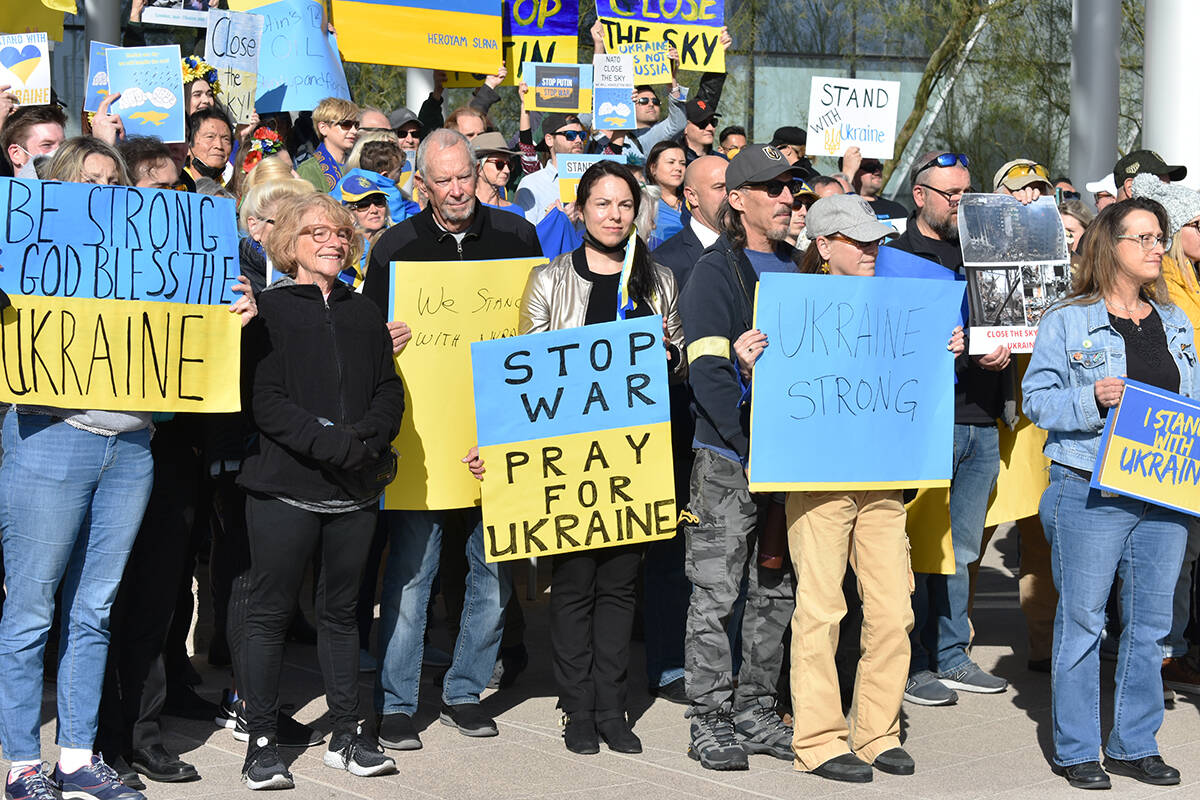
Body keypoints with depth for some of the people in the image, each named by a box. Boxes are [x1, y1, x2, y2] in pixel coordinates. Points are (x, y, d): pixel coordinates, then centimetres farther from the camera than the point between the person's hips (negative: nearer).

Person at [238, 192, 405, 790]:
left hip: (355, 492, 5)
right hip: (284, 487, -5)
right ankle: (261, 741, 6)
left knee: (341, 610, 11)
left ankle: (346, 735, 17)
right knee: (271, 612, 0)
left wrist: (366, 440, -12)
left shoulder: (365, 315, 15)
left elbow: (390, 393, 8)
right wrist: (332, 443, -19)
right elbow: (263, 399, -11)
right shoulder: (269, 311, -2)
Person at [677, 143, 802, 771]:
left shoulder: (796, 270, 14)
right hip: (726, 460, -6)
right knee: (716, 595, -2)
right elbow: (708, 372, -14)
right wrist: (752, 447, -20)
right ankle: (710, 721, 4)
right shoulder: (714, 272, -6)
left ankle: (757, 713, 19)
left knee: (776, 592, 10)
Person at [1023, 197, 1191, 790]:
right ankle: (1075, 749, 10)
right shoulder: (1067, 321, -2)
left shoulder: (1175, 323, 14)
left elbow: (1192, 402, 21)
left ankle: (1133, 744, 20)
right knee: (1081, 620, 0)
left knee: (1150, 623, 8)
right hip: (1090, 495, -5)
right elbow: (1037, 398, -5)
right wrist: (1092, 399, -20)